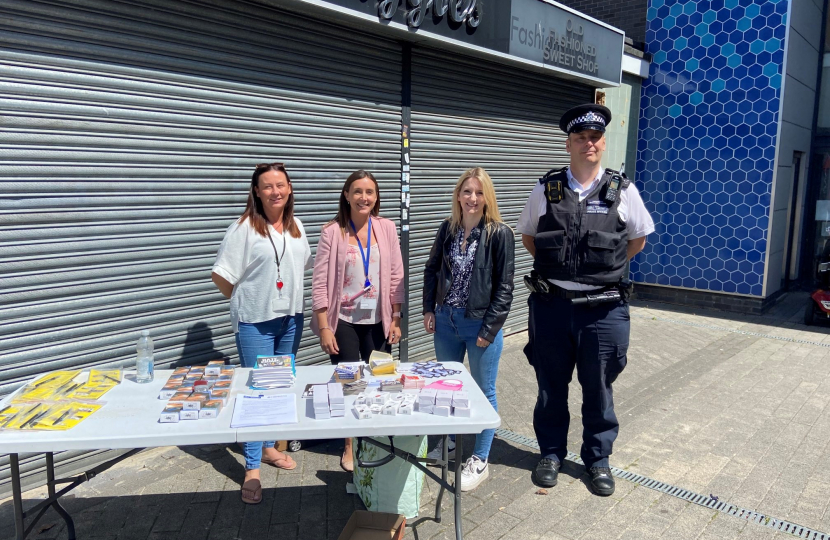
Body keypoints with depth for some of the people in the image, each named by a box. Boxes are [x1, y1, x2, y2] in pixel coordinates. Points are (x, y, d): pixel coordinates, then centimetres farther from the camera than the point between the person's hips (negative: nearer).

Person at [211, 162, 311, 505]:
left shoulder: (296, 227, 6)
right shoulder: (244, 228, -13)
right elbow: (222, 275, -12)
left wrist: (290, 298, 12)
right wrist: (244, 301, -3)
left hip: (291, 318, 6)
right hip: (255, 322, -6)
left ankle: (270, 448, 35)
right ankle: (252, 469, 11)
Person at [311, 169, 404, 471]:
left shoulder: (386, 228, 0)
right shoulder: (333, 232, -8)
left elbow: (396, 277, 2)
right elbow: (320, 283, -8)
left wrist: (395, 319, 0)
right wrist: (324, 327, -11)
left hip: (377, 320, 2)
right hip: (343, 321, -2)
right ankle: (349, 447, 26)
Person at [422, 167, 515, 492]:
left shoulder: (500, 234, -11)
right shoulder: (448, 229, 2)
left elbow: (504, 286, -11)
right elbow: (432, 270, 11)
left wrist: (489, 329, -14)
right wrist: (429, 310, 4)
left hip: (480, 324, -5)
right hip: (446, 320, 5)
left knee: (483, 391, 7)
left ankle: (480, 462, 22)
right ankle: (448, 443, 39)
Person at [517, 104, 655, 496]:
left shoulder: (623, 191, 0)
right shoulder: (546, 190, 1)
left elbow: (637, 240, 13)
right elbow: (528, 236, 14)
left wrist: (606, 268, 7)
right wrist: (554, 266, 5)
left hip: (603, 307, 0)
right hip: (551, 303, 1)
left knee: (598, 387, 12)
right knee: (551, 384, 13)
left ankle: (598, 458, 31)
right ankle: (551, 452, 32)